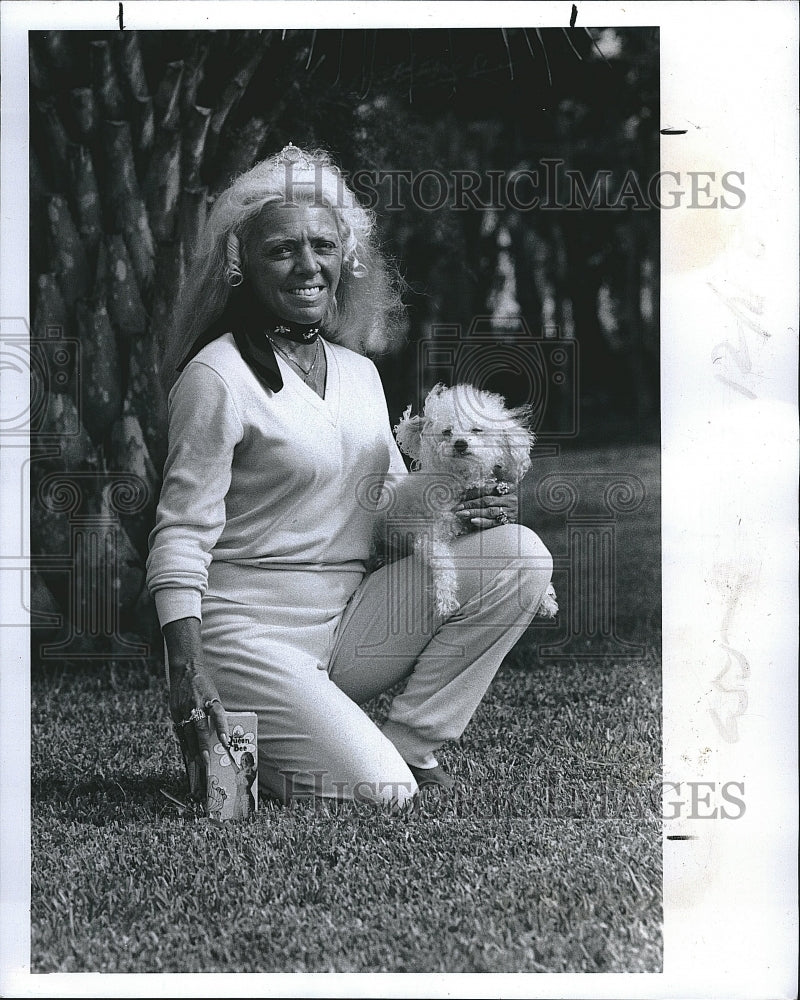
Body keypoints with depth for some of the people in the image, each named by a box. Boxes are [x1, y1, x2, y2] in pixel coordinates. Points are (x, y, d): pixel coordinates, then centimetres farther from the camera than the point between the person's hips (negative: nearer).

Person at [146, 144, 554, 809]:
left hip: (351, 618, 7)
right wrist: (185, 674, -22)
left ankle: (409, 745, -1)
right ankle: (221, 746, 8)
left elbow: (386, 504, 18)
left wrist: (458, 497, -4)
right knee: (380, 795, -20)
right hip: (251, 631, -7)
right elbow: (181, 535, -13)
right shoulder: (218, 375, -11)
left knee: (520, 555, -9)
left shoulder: (359, 372, 11)